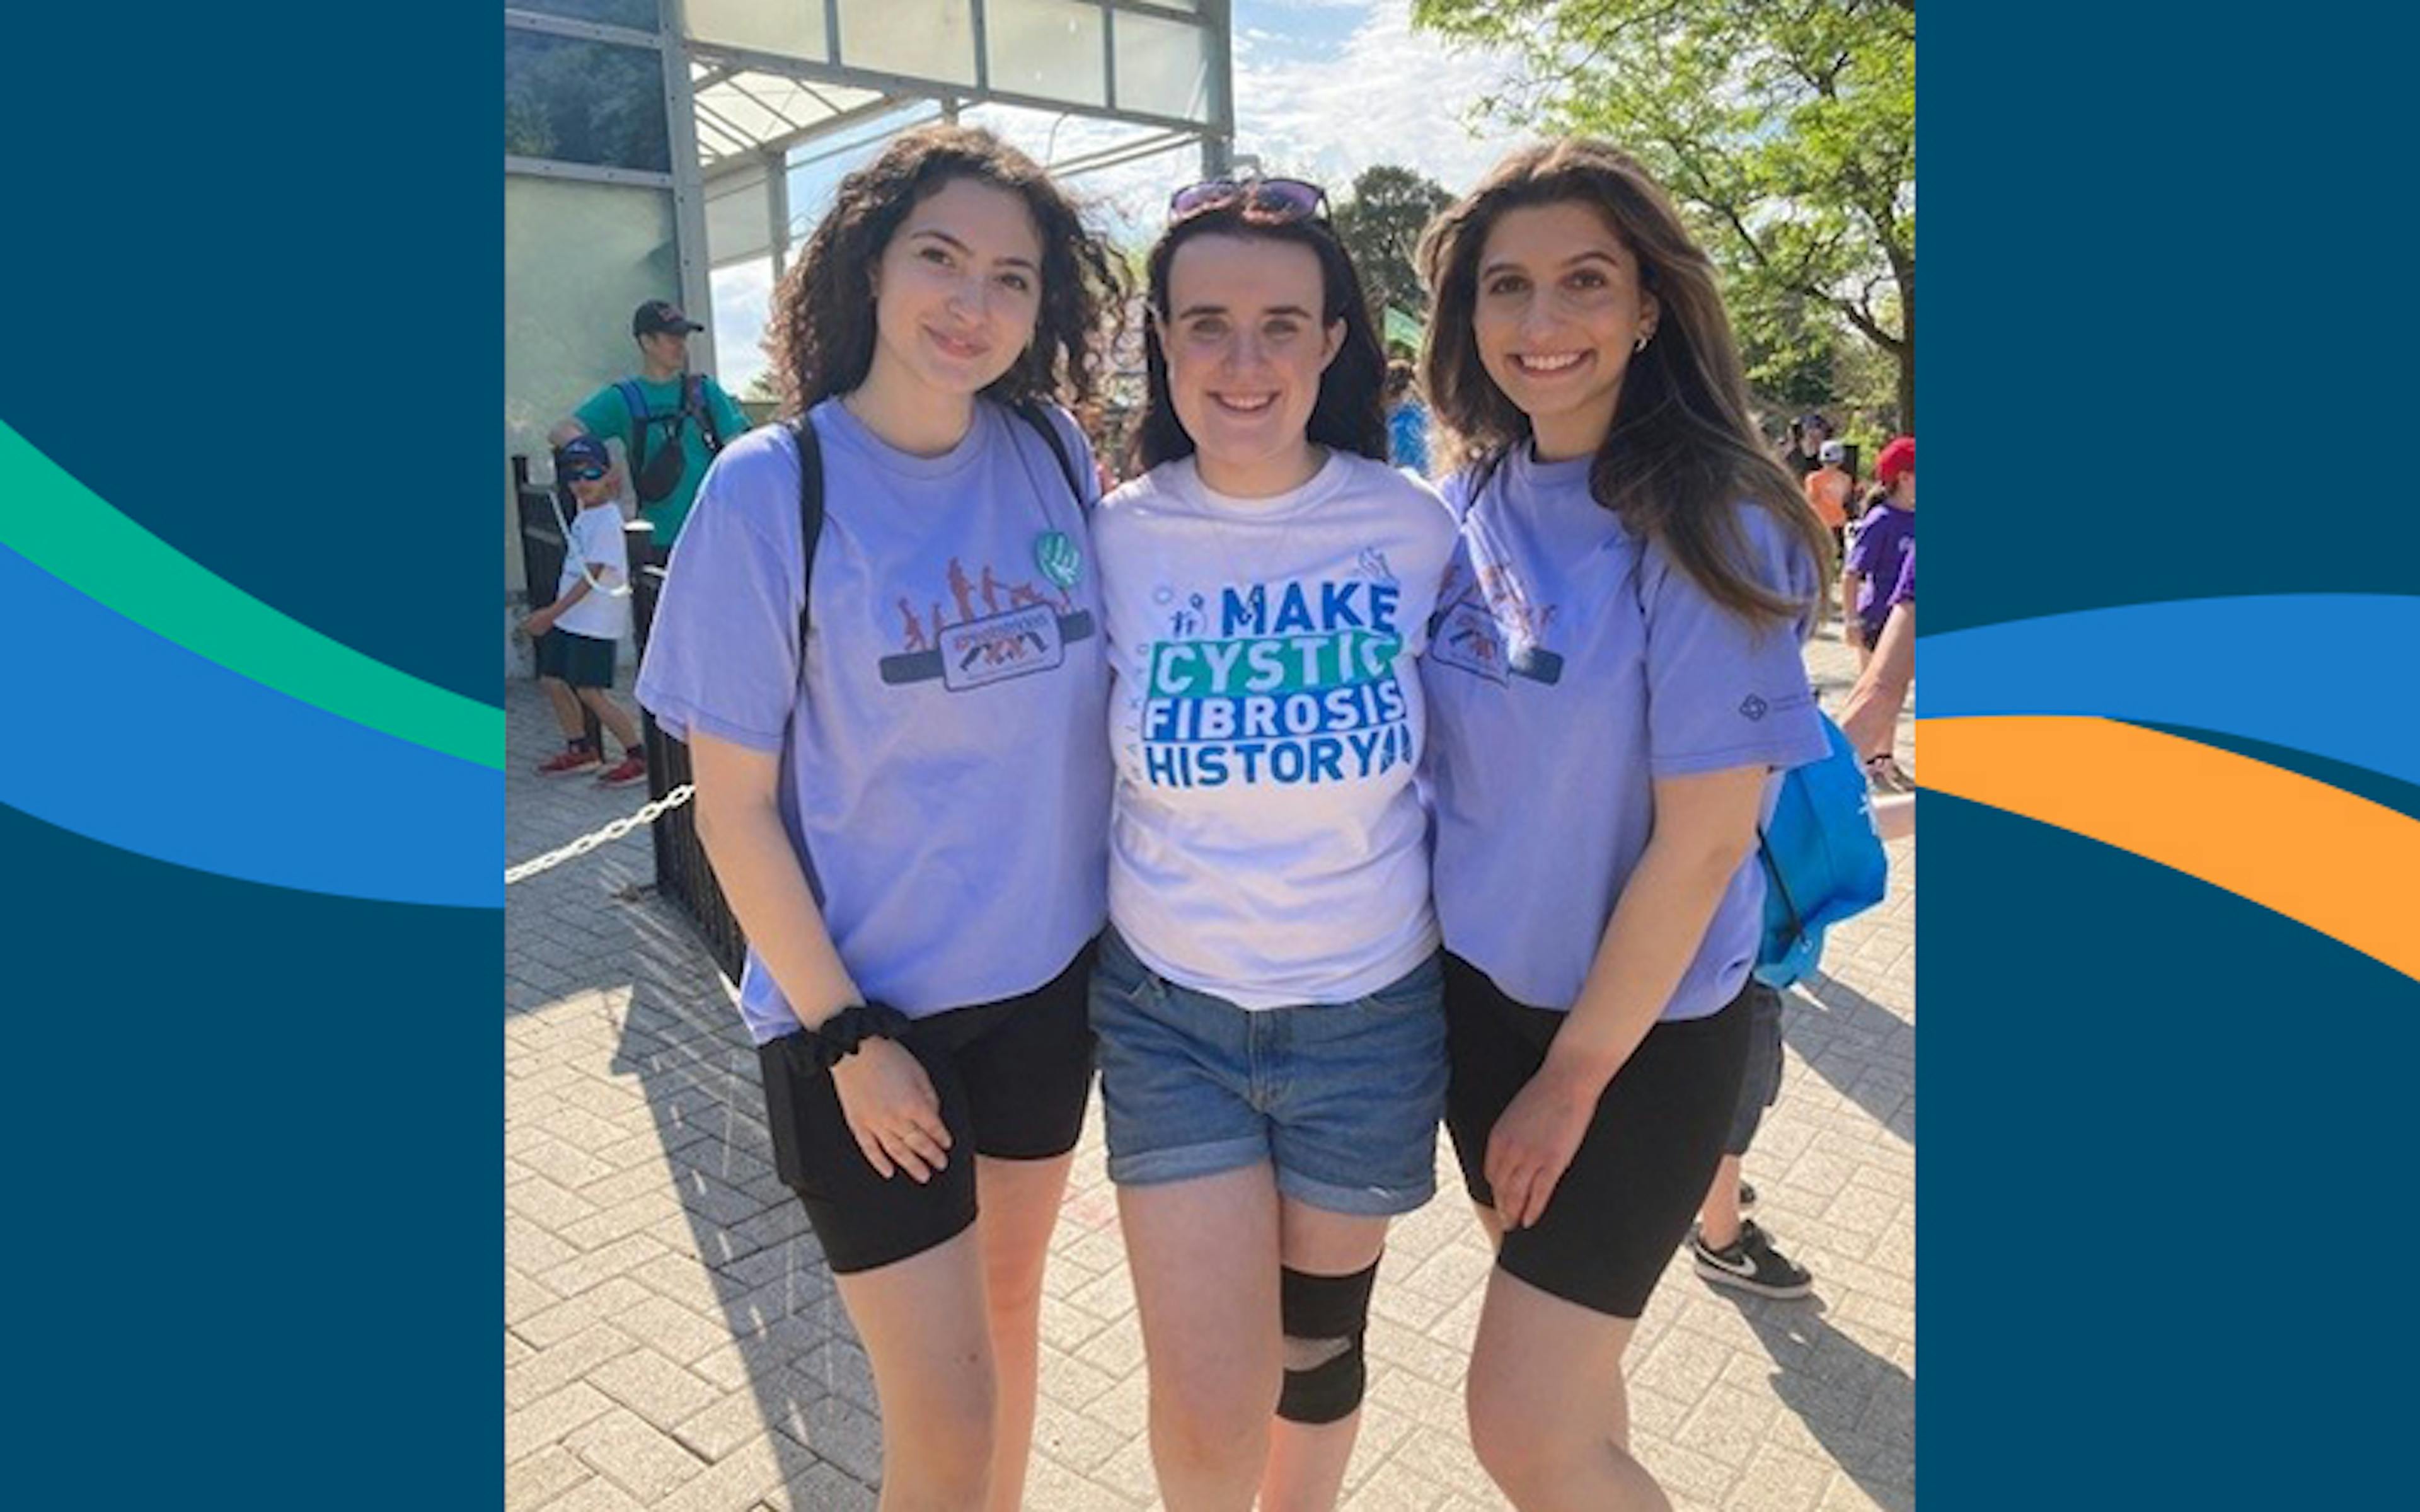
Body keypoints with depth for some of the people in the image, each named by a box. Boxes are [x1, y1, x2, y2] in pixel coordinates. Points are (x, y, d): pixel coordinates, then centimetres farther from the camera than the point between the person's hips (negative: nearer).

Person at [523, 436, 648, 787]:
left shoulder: (606, 520, -17)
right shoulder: (584, 514, 8)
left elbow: (591, 576, -20)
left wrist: (552, 613, -21)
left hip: (595, 622, -9)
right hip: (569, 617, 9)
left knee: (591, 692, -8)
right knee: (552, 680, 14)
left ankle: (640, 756, 0)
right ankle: (580, 750, 27)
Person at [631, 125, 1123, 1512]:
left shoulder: (1056, 455, -3)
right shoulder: (770, 487, -14)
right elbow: (734, 808, -11)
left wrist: (1129, 925, 4)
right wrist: (846, 1033, -12)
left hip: (1049, 978, 4)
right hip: (867, 1008, -4)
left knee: (1010, 1297, 22)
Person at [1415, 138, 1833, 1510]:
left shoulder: (1713, 526, -19)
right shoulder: (1478, 496, -1)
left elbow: (1701, 844, -18)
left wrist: (1573, 1074, -11)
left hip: (1641, 1027, -5)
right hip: (1483, 988, 6)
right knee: (1563, 1364, 21)